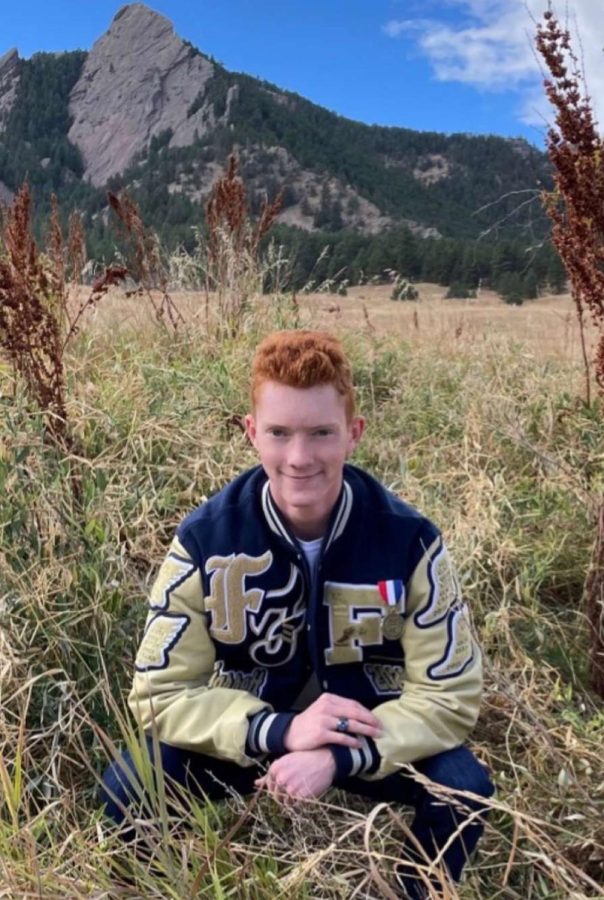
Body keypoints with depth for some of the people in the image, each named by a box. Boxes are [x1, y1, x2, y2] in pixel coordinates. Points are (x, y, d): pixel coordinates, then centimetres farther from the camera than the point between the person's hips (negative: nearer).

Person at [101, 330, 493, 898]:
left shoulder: (409, 540, -20)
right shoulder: (204, 539, -19)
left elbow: (449, 695, -16)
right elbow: (159, 692, -16)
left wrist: (340, 757, -31)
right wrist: (278, 729, -31)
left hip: (372, 742, 0)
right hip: (247, 738, 0)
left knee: (463, 786, -25)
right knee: (129, 785, -23)